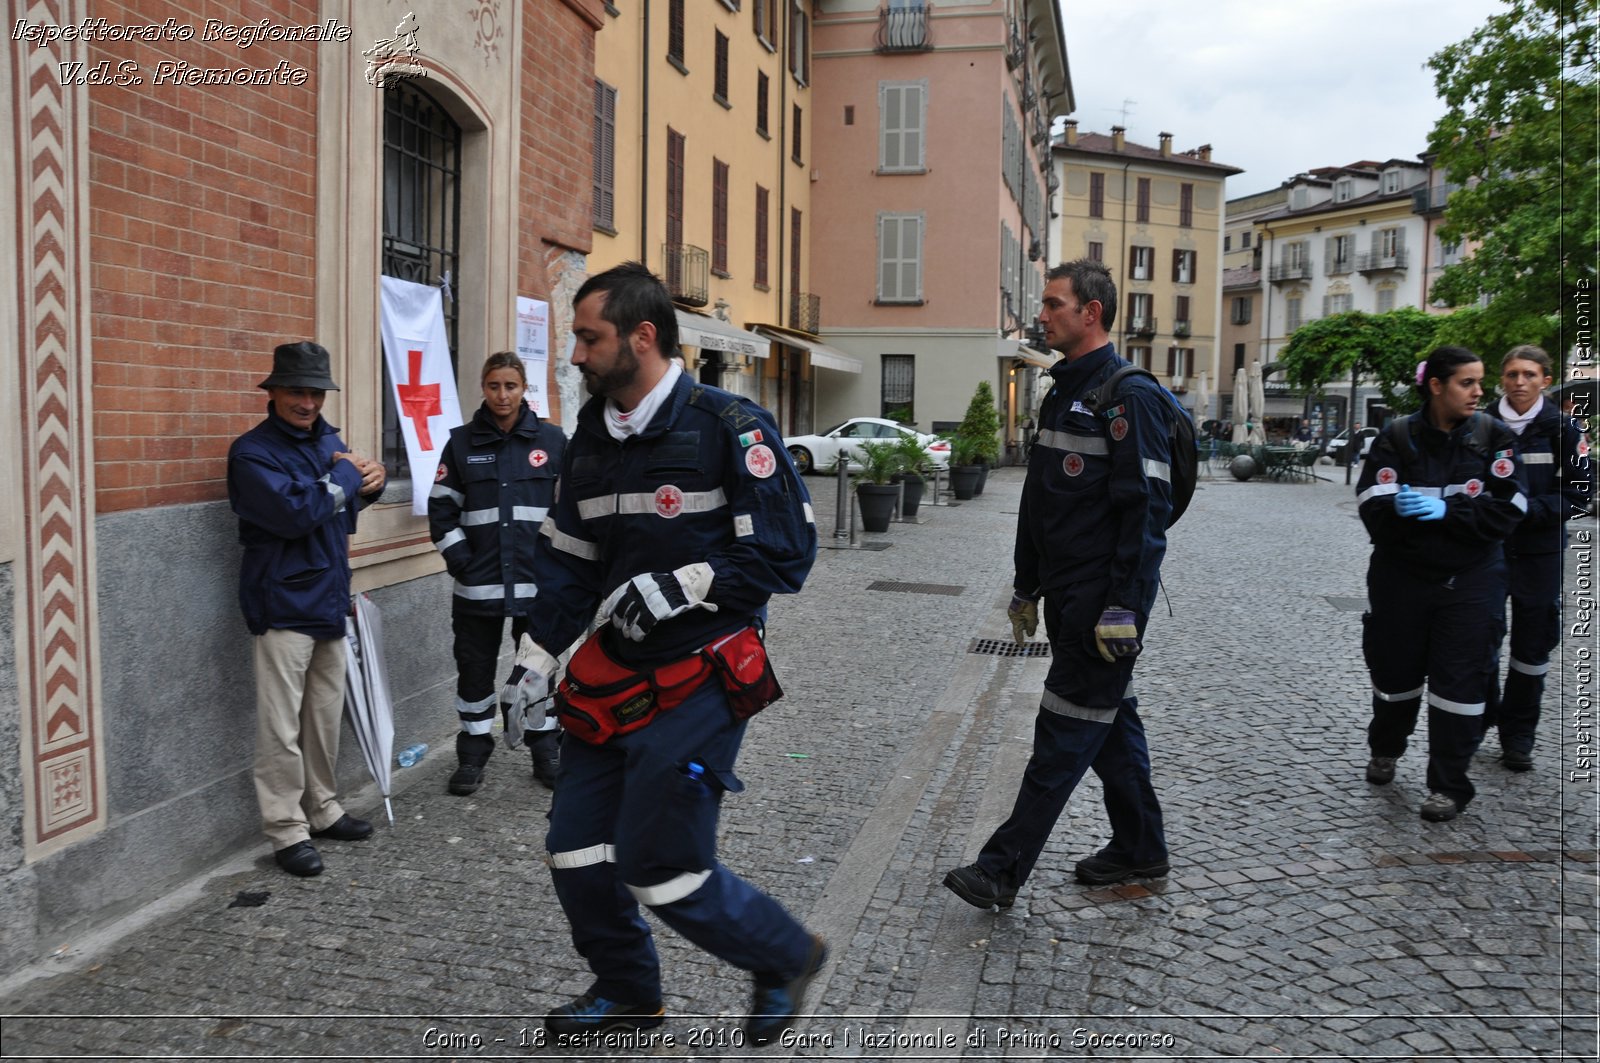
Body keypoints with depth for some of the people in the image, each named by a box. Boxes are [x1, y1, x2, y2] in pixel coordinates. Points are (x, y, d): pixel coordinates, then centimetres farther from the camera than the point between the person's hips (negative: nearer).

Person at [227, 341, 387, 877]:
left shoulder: (329, 440, 11)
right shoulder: (252, 452, -11)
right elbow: (295, 512, -25)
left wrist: (365, 486, 2)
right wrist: (346, 476, -12)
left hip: (329, 600, 7)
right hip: (284, 605, -7)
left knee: (326, 716, 15)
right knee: (282, 726, -3)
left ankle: (323, 810, 28)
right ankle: (287, 830, 6)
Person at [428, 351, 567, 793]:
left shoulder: (552, 440, 2)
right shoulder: (462, 442, 4)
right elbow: (442, 508, 5)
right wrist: (459, 558, -4)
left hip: (538, 581, -1)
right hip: (478, 583, 1)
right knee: (474, 668, 9)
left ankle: (545, 752, 24)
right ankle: (472, 755, 23)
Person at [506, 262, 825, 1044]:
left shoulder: (728, 427, -14)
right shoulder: (591, 438, 8)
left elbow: (786, 553, -15)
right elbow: (569, 561, 14)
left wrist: (680, 585, -22)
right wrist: (537, 658, 7)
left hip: (698, 680, -7)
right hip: (613, 678, 7)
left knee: (661, 868, -4)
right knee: (576, 852, 11)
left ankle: (786, 957, 24)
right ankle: (627, 993, 37)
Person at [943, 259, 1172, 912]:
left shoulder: (1131, 397, -14)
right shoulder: (1062, 392, 15)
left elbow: (1145, 509, -19)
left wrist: (1123, 608, -22)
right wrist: (1027, 587, 20)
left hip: (1104, 597, -9)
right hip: (1065, 593, 9)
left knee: (1065, 730, -3)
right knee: (1108, 719, 17)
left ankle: (1004, 869, 2)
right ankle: (1140, 848, 30)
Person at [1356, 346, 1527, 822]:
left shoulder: (1493, 436, -3)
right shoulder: (1397, 438, -5)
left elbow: (1506, 509, -11)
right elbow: (1373, 510, -13)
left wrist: (1446, 510, -22)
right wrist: (1400, 507, -31)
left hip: (1470, 581, 0)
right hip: (1402, 575, 0)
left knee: (1459, 679, -1)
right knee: (1395, 670, 12)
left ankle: (1449, 786, 13)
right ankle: (1385, 750, 40)